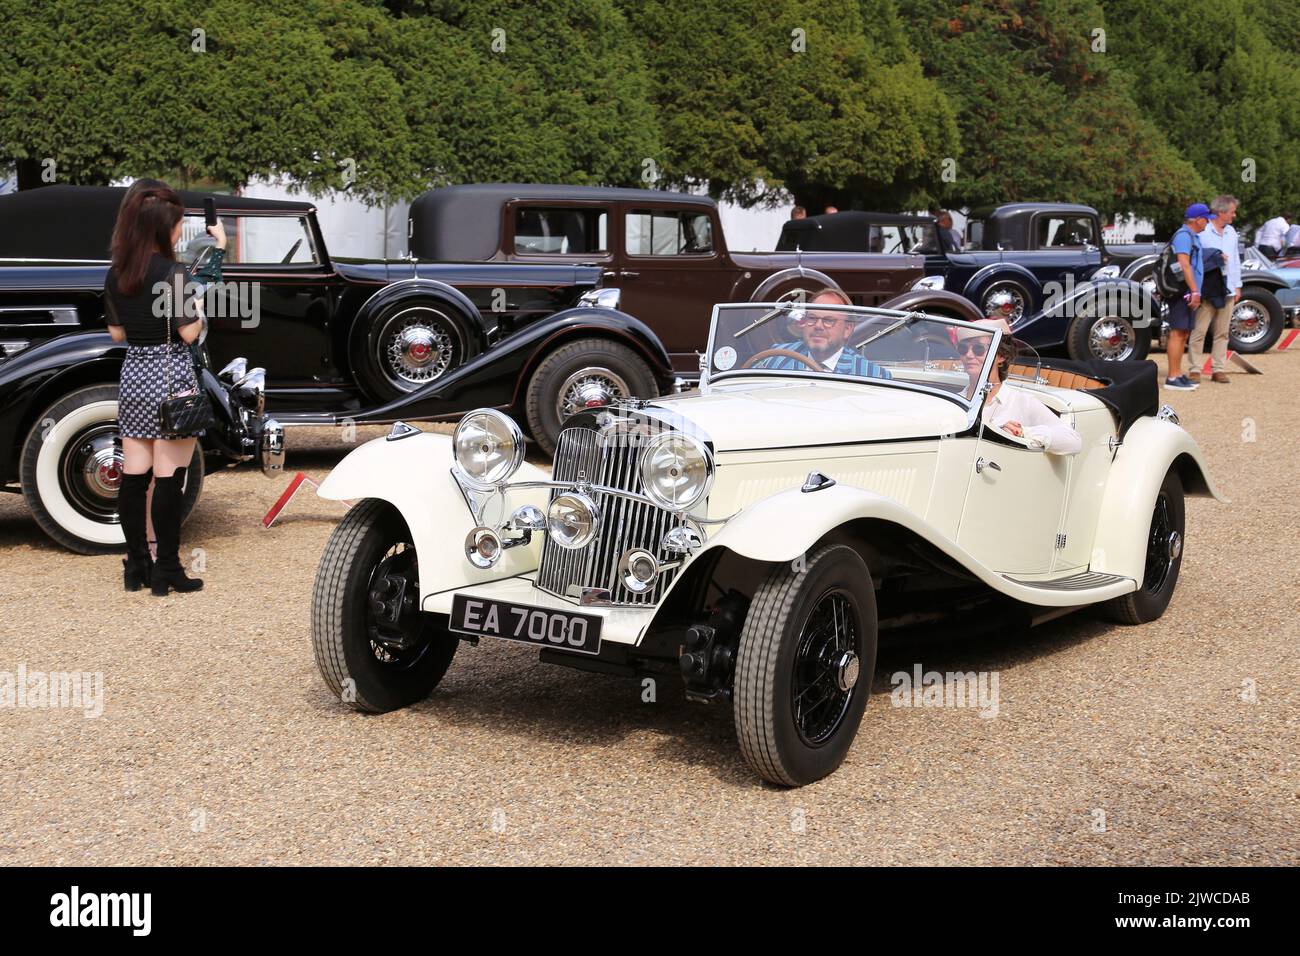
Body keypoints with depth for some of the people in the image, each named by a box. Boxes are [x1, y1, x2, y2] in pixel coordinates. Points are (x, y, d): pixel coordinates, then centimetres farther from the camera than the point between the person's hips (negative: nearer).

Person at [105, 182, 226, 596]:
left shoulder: (115, 275, 5)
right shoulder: (172, 272, -15)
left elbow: (117, 333, 12)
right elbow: (188, 332, -13)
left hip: (133, 375, 7)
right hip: (170, 377, -7)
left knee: (133, 476, 10)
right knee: (168, 479, -1)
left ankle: (136, 566, 17)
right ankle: (167, 571, 3)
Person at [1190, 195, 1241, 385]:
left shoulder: (1231, 232, 16)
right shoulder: (1202, 231, -7)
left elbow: (1235, 259, 20)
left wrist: (1237, 286, 18)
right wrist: (1215, 256, -16)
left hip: (1227, 291, 6)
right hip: (1207, 290, -6)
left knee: (1222, 333, 7)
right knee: (1199, 331, -6)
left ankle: (1219, 369, 11)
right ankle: (1195, 369, 0)